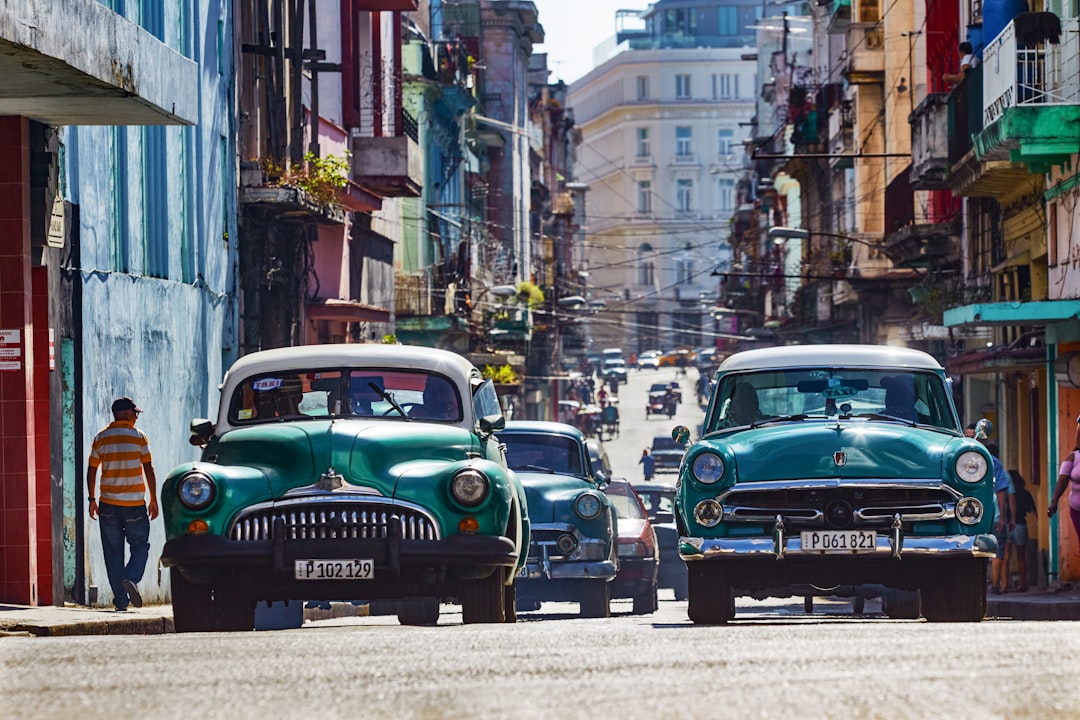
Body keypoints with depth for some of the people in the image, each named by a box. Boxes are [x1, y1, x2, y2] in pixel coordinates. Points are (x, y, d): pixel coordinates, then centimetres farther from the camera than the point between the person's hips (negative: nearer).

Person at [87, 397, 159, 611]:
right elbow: (149, 470, -4)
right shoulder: (138, 437, -3)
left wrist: (92, 499, 12)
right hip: (135, 504, -2)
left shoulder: (100, 438, 3)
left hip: (108, 505, 2)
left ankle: (120, 599, 3)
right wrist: (154, 499, 2)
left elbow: (91, 470, 4)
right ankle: (131, 578, -15)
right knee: (140, 545, 11)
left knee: (113, 551, 6)